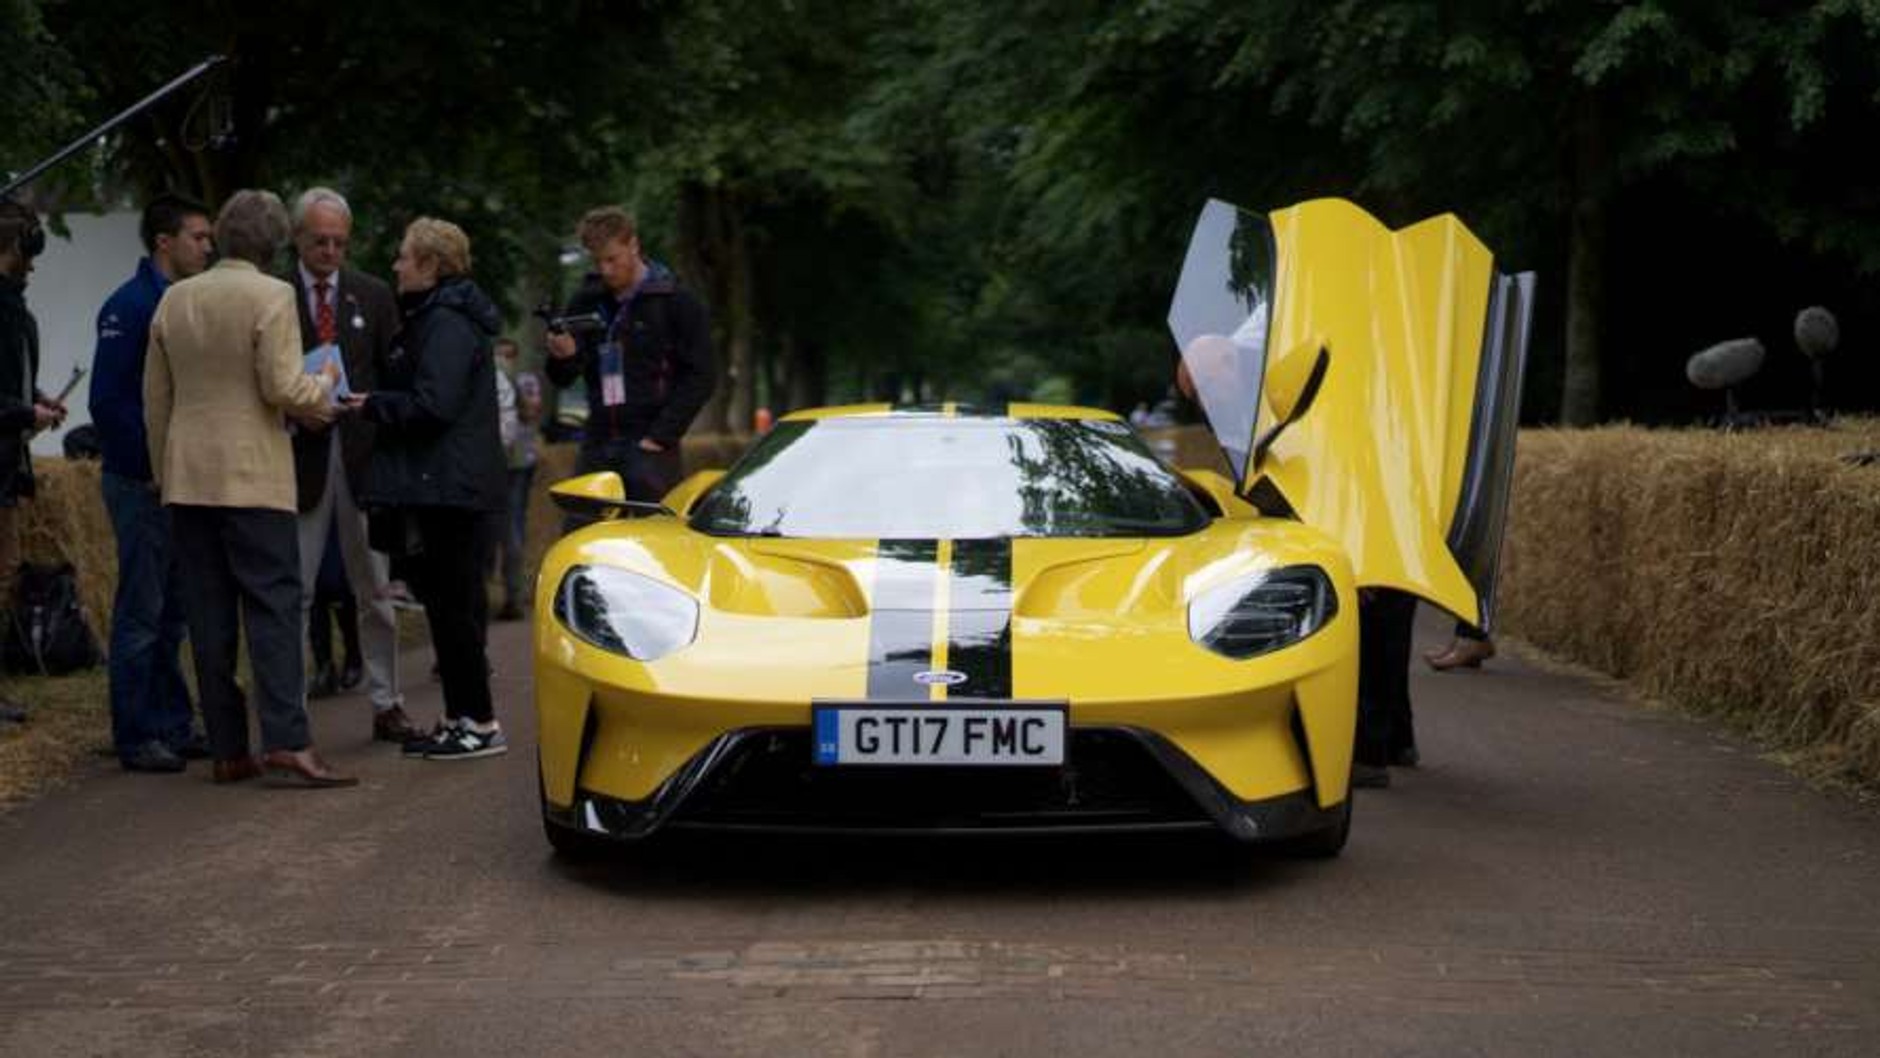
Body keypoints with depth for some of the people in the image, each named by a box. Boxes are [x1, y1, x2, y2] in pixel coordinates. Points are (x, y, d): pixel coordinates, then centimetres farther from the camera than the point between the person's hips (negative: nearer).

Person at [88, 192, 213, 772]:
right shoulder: (129, 306, -12)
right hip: (142, 484, -8)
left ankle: (173, 725, 20)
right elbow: (108, 401, -16)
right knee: (141, 614, -2)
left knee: (171, 613, 13)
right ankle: (136, 739, 3)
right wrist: (150, 470, -16)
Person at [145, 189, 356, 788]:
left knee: (209, 618, 6)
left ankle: (227, 750, 8)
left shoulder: (174, 300, 11)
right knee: (272, 608, -6)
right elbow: (281, 388, -13)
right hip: (252, 478, -6)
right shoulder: (271, 296, -7)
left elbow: (155, 399, 14)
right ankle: (286, 744, -13)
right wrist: (322, 390, 7)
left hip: (187, 480, 6)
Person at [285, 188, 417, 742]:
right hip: (298, 453, -3)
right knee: (293, 589, -1)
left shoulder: (373, 295, 10)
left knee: (375, 588, 8)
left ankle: (386, 703, 16)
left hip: (363, 455, 3)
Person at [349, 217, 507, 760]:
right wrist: (376, 402, 10)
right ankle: (461, 718, 18)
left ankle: (479, 723, -1)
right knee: (446, 604, 13)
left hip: (447, 487, -10)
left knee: (455, 604, -6)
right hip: (440, 486, 10)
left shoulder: (447, 324, -14)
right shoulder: (431, 318, 19)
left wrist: (372, 405, -9)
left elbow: (432, 404, -21)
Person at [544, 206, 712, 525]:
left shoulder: (675, 301, -1)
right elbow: (563, 379, 15)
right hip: (597, 444, 5)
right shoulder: (587, 301, 12)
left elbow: (699, 379, -5)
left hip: (648, 446, -5)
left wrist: (661, 436, -13)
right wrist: (562, 357, -9)